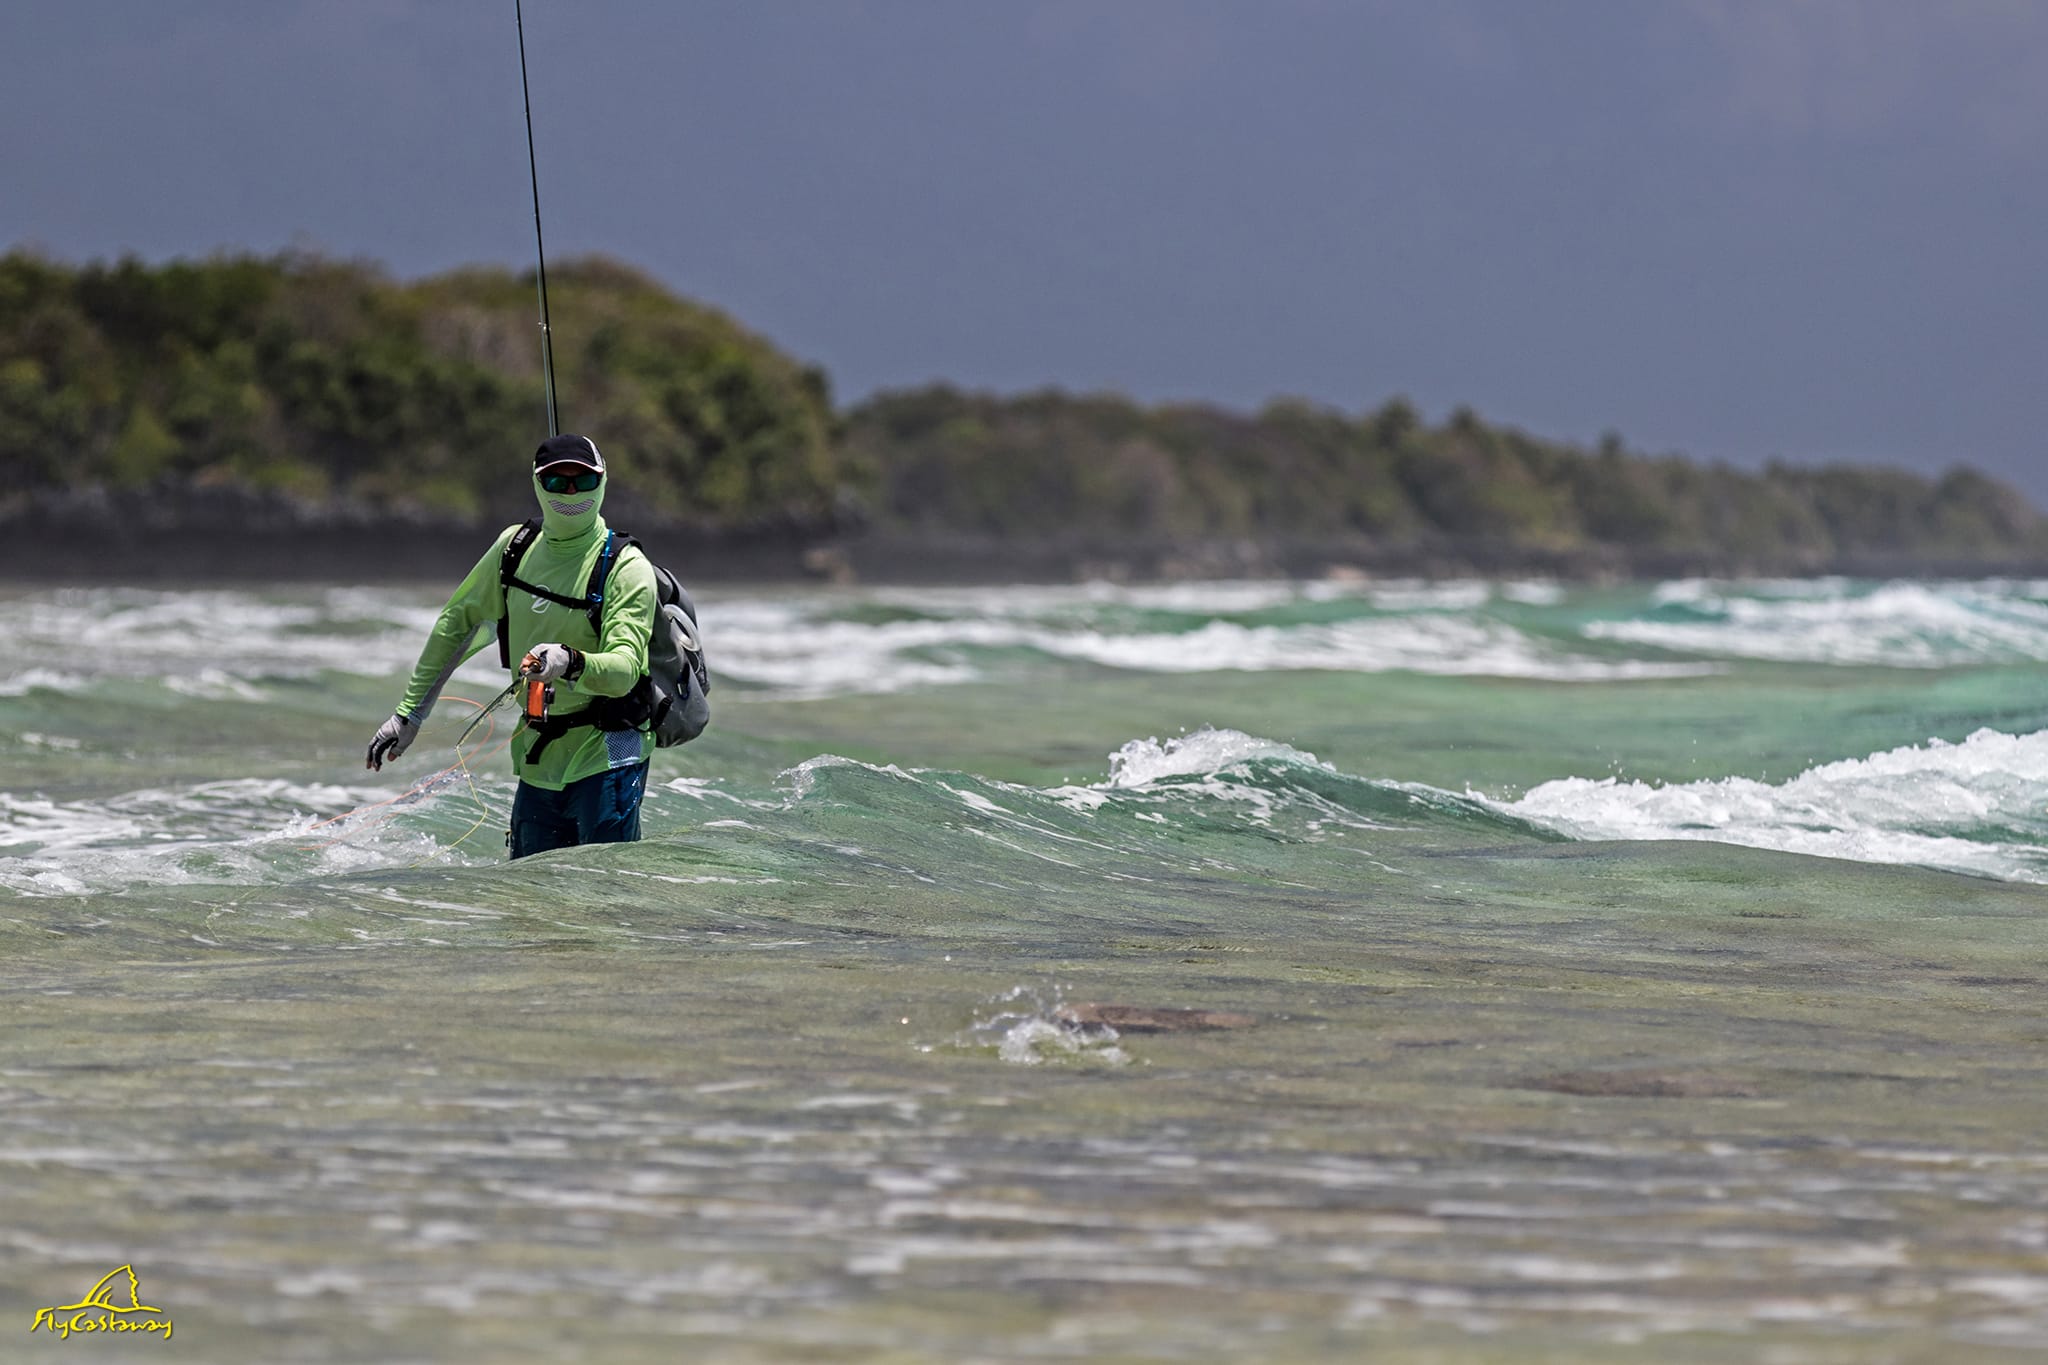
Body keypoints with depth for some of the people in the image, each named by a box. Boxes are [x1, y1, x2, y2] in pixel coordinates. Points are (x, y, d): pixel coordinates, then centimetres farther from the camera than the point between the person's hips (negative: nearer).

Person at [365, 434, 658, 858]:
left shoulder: (627, 569, -12)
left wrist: (570, 664, -43)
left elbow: (624, 670, -23)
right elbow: (456, 623, 16)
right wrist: (410, 711, 15)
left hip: (605, 761, -6)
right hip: (537, 763, 6)